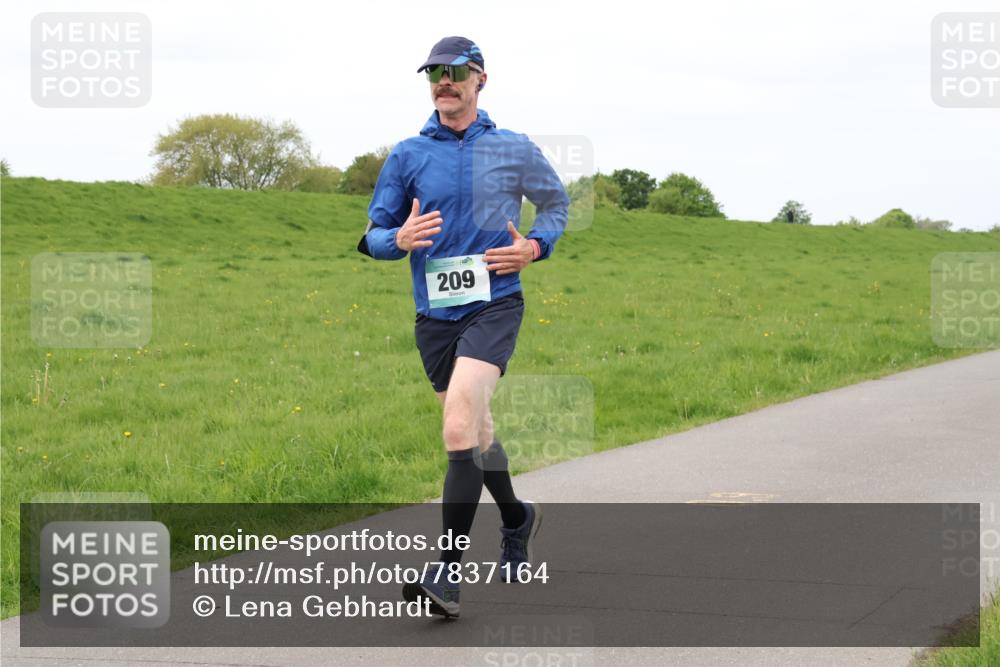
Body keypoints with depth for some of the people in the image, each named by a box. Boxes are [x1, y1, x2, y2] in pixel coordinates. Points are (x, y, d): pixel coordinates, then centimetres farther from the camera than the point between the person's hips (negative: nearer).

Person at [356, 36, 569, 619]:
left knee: (459, 427, -23)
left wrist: (536, 246, -1)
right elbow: (374, 233, 9)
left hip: (495, 305, -4)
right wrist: (399, 238, -15)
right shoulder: (408, 155, 6)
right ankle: (518, 518, 44)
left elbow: (558, 202, 19)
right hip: (434, 314, 4)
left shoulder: (515, 150, 3)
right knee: (475, 434, 16)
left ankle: (447, 571, -21)